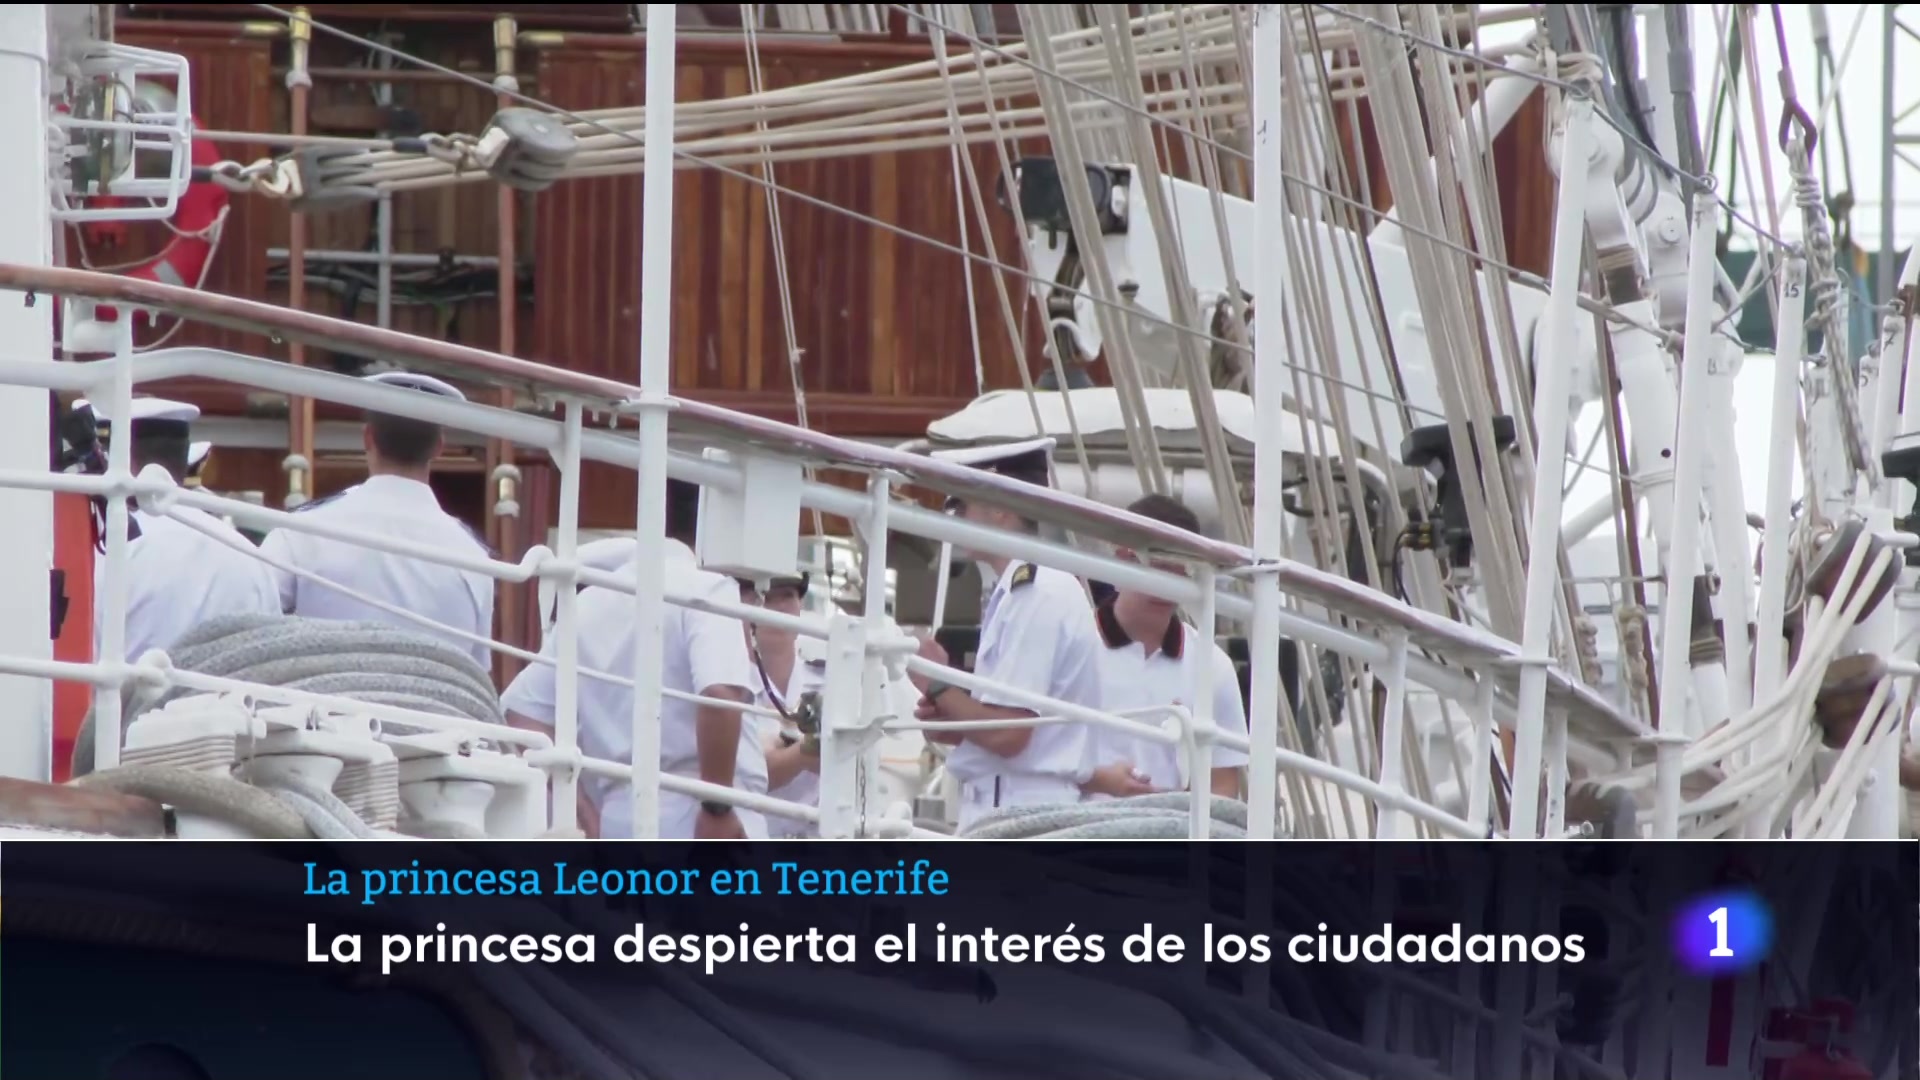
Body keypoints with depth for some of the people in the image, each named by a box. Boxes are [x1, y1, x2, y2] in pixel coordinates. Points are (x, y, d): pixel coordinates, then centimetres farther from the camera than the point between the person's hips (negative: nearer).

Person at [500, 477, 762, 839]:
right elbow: (720, 695, -22)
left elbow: (523, 712, 17)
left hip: (620, 820, 7)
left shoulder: (591, 601, 17)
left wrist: (587, 816, 14)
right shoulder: (707, 589, -5)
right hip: (697, 824, -7)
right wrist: (718, 807, -14)